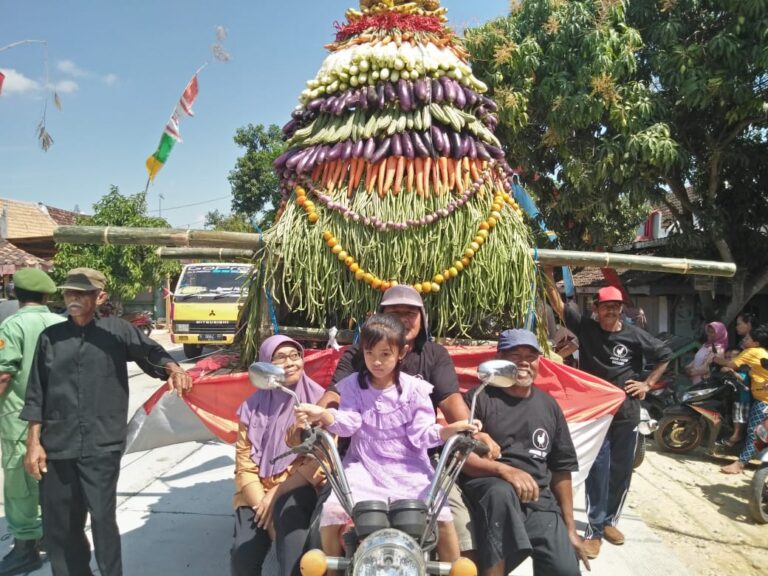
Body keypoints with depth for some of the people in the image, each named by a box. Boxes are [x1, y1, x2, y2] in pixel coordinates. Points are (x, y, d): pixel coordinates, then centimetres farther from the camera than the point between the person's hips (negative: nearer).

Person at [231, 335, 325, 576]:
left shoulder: (319, 400, -5)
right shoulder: (254, 406, 4)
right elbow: (244, 465, 0)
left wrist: (276, 494, -14)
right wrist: (264, 508, -13)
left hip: (300, 490, -2)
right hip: (258, 493, 2)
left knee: (288, 509, -35)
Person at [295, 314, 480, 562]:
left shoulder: (414, 388, -1)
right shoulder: (353, 385, 3)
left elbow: (422, 433, -6)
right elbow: (348, 423, -10)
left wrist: (454, 428, -25)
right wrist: (322, 414, -31)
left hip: (408, 468, -1)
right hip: (364, 466, 1)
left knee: (441, 516, -21)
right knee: (331, 510, -22)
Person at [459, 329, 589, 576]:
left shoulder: (548, 405, 16)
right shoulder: (480, 398, 1)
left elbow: (561, 469, 18)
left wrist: (570, 528, 15)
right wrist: (504, 470, -21)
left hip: (539, 500, 4)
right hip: (487, 487, -4)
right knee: (502, 493, -38)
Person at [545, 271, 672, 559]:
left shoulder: (634, 335, -4)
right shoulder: (585, 327, -6)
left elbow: (665, 355, 10)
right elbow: (559, 305, -8)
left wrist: (647, 384, 3)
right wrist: (549, 275, -18)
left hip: (626, 412, 2)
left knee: (621, 470, 12)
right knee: (597, 470, -4)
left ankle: (609, 520, 30)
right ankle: (594, 530, 4)